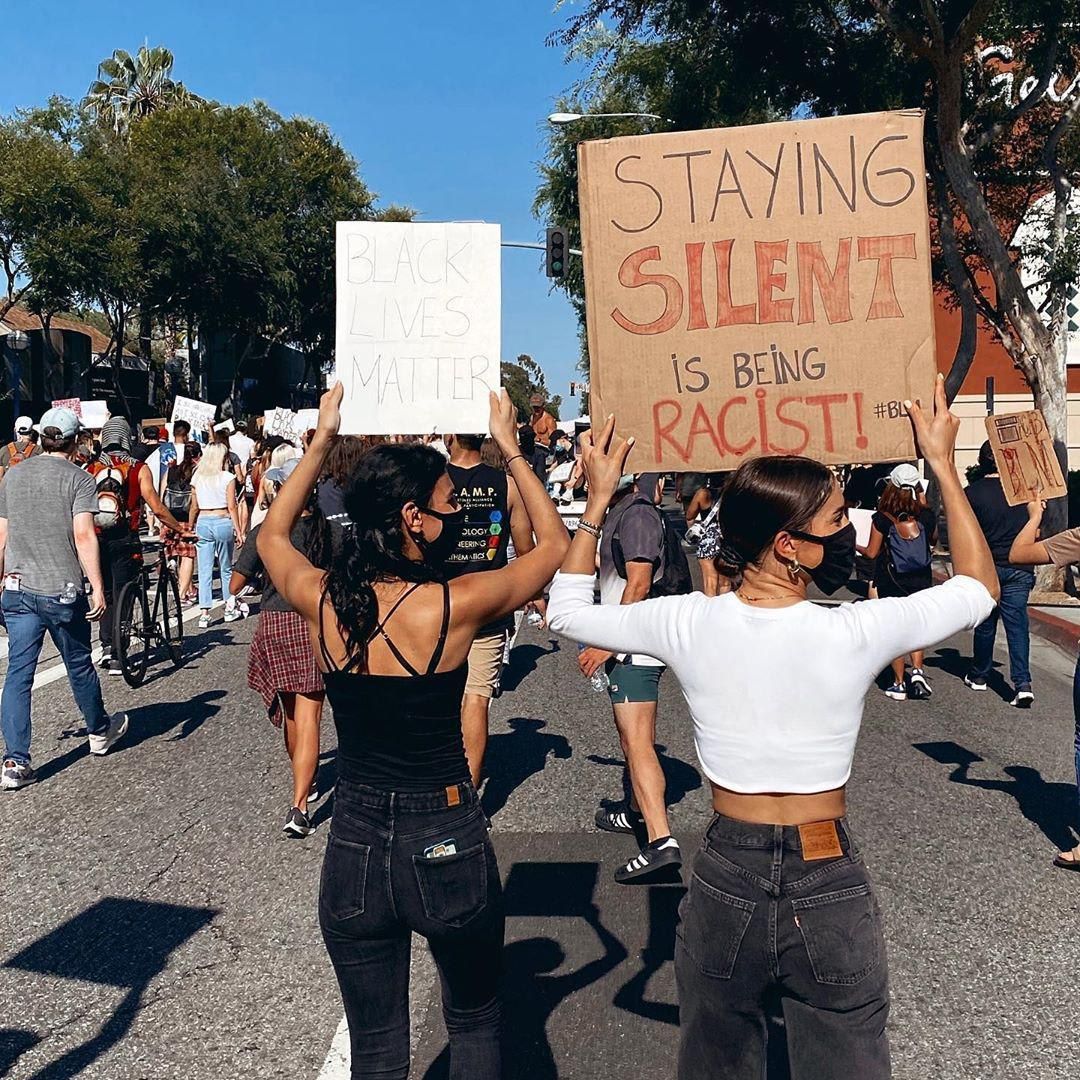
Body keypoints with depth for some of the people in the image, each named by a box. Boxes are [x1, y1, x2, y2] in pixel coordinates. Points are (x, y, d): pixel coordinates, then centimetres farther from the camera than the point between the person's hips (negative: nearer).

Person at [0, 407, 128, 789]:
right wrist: (97, 588, -19)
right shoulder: (79, 479, -7)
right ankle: (100, 731, 34)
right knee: (79, 666, 14)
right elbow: (83, 535, -18)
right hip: (63, 591, -4)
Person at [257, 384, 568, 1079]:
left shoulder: (323, 602, -9)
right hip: (447, 845, -3)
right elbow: (555, 544, 1)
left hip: (354, 847, 3)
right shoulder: (456, 604, -18)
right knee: (476, 1021, 24)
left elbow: (273, 534, 16)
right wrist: (509, 446, 8)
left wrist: (323, 440, 17)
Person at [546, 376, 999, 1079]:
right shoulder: (855, 634, -19)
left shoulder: (690, 624, -14)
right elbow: (980, 585, 0)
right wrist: (943, 463, 6)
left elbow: (567, 610, 4)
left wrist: (599, 499, 6)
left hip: (726, 879, 2)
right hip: (831, 886, -2)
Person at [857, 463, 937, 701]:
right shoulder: (926, 516, -7)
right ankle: (917, 670, -1)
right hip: (921, 580, 2)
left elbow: (872, 553, -6)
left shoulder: (882, 519, -15)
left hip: (891, 581, -2)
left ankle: (899, 684, 12)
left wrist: (855, 546, 14)